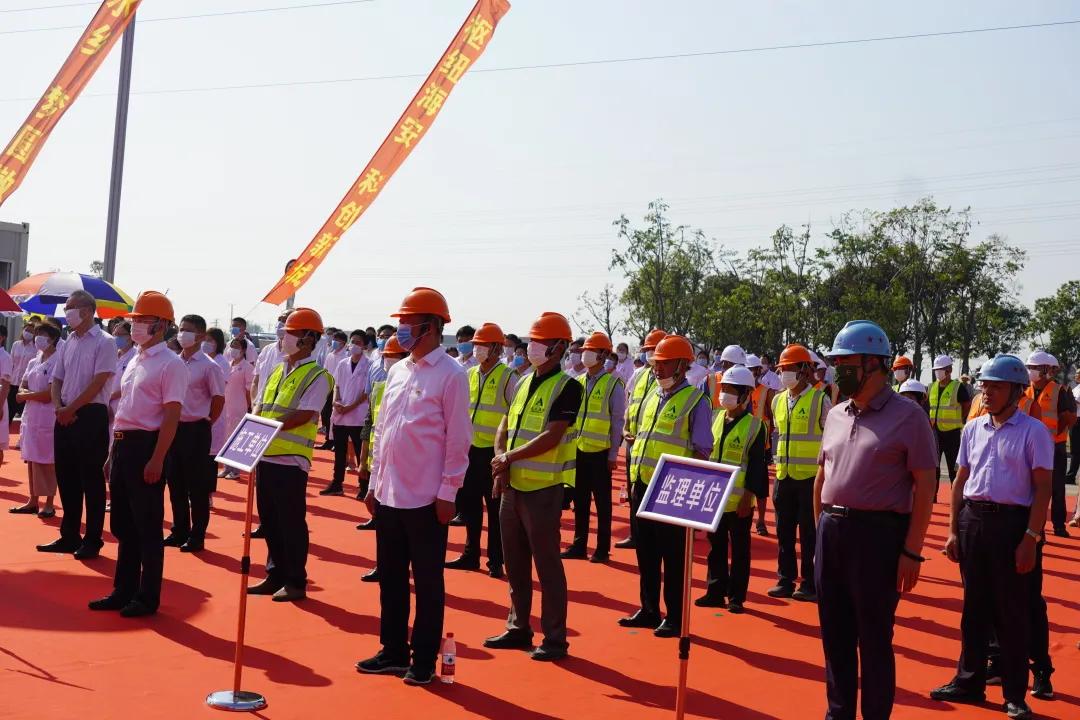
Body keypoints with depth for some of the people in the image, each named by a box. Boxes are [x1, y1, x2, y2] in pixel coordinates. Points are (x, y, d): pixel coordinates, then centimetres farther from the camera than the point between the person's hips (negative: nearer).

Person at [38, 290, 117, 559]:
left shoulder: (103, 342, -7)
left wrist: (71, 409, -12)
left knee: (91, 479, -1)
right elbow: (57, 380, 15)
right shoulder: (67, 343, 13)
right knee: (66, 478, 11)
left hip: (91, 416, -7)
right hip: (65, 417, 7)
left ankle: (92, 540, 7)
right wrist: (58, 407, -3)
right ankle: (69, 536, 21)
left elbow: (98, 382, -14)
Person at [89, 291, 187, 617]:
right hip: (122, 444, 9)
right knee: (122, 524, 15)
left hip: (146, 445, -9)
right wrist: (113, 452, 18)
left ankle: (148, 597, 9)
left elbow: (172, 416, -16)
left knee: (148, 526, 0)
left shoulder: (171, 364, -11)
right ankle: (123, 591, 26)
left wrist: (157, 460, -21)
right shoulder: (134, 362, 16)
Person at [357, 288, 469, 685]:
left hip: (426, 499, -7)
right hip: (389, 495, 7)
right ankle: (393, 651, 28)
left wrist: (448, 494, -13)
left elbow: (458, 440, -12)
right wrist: (374, 483, 14)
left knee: (427, 582, 5)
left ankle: (424, 660, 16)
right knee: (390, 578, 15)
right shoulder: (397, 371, 11)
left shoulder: (451, 374, -10)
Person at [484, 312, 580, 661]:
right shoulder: (524, 383, 13)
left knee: (547, 564, -1)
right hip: (512, 485, 8)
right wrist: (501, 464, -4)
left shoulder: (567, 387, -11)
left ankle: (555, 638, 9)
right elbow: (504, 427, 13)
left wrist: (509, 457, -12)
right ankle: (518, 628, 27)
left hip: (543, 489, -8)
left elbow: (551, 438, -19)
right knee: (515, 563, 15)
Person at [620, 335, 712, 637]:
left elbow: (701, 452, -10)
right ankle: (649, 610, 27)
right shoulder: (652, 396, 13)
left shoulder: (695, 401, -8)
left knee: (672, 557, 2)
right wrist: (634, 481, 16)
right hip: (644, 487, 7)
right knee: (645, 553, 14)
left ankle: (675, 618, 13)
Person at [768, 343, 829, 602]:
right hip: (783, 476, 5)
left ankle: (810, 584, 11)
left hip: (810, 477, -5)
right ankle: (785, 580, 19)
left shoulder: (820, 400, -7)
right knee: (784, 532, 10)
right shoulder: (778, 400, 9)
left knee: (809, 533, 2)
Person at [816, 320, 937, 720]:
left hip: (878, 533, -6)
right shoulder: (836, 415, 11)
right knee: (834, 632, 15)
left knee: (873, 636, 4)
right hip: (831, 531, 6)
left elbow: (924, 487, -9)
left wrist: (911, 551, -13)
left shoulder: (907, 416, -7)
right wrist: (820, 529, 16)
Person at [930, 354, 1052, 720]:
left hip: (1012, 521, -5)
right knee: (974, 605, 13)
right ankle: (969, 681, 24)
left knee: (1012, 610, 3)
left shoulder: (1033, 431, -6)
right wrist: (953, 531, 8)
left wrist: (1031, 538, -13)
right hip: (972, 518, 5)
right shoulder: (973, 428, 9)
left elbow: (1042, 488, -8)